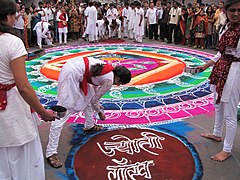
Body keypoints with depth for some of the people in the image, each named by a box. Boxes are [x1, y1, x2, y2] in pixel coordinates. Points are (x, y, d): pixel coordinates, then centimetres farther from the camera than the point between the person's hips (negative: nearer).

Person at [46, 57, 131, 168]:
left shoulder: (110, 69, 14)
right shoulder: (109, 81, -8)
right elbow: (95, 100, 3)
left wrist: (97, 104, 37)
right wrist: (100, 112, 22)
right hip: (71, 72, -10)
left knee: (89, 95, 24)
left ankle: (89, 125, 43)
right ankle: (51, 152, -7)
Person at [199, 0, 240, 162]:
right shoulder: (225, 28, 6)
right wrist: (205, 66, 16)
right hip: (220, 70, 8)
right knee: (218, 105, 24)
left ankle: (227, 150, 16)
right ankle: (217, 134, 46)